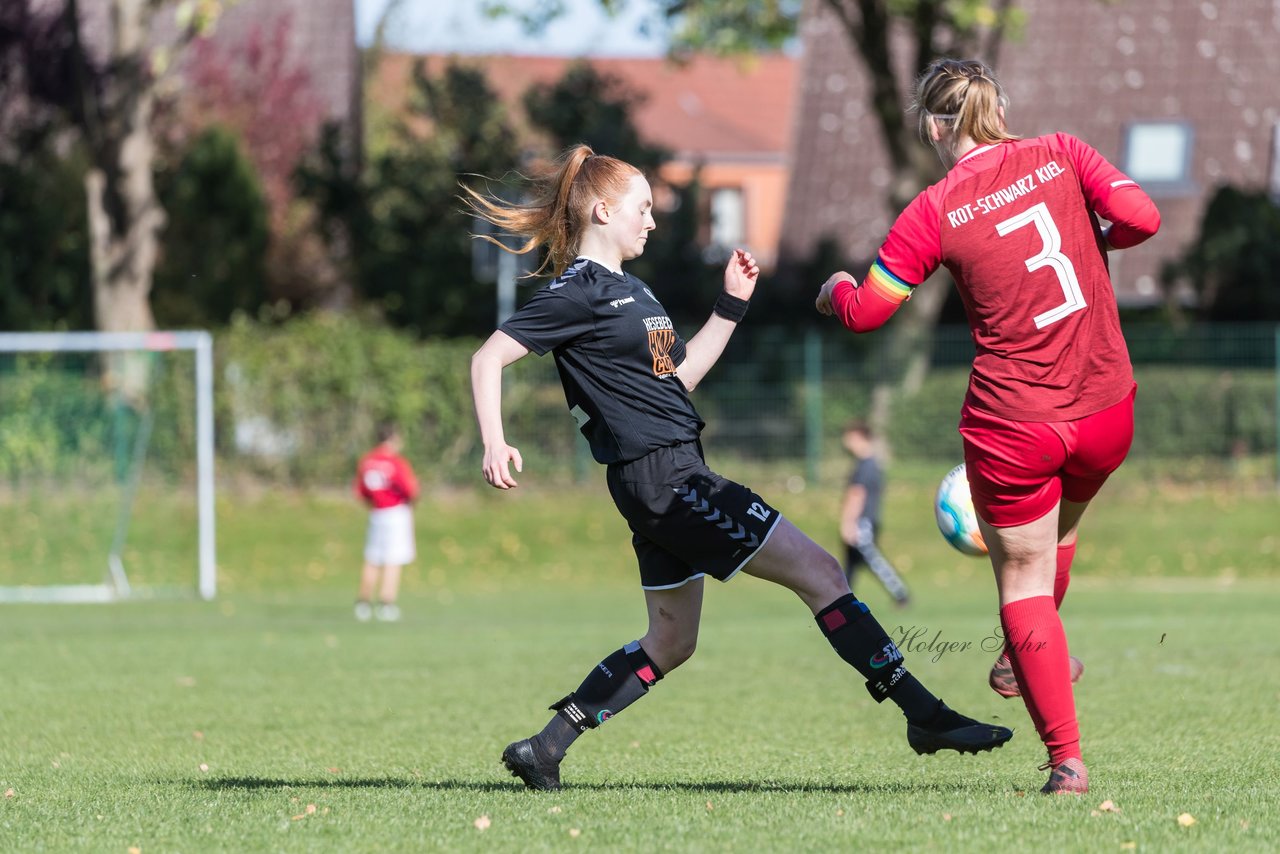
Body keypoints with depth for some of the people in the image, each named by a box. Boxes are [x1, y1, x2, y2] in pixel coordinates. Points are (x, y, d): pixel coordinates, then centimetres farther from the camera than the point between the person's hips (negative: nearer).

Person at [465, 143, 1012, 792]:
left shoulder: (628, 289, 18)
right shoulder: (576, 294, -10)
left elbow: (679, 375, 23)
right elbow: (488, 359, -12)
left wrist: (731, 306, 18)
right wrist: (495, 444, -23)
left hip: (669, 480, 11)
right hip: (663, 476, -11)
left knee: (669, 642, 16)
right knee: (819, 573, -9)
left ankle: (545, 747, 16)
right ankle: (925, 715, -8)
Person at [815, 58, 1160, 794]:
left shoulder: (935, 214, -7)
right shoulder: (1060, 155, -1)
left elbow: (864, 313, -2)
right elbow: (1142, 217, -10)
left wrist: (835, 290, 21)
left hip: (1013, 424, -3)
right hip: (1106, 413, 3)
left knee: (1024, 582, 9)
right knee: (1059, 530, 30)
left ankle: (1067, 757, 3)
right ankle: (1029, 663, 48)